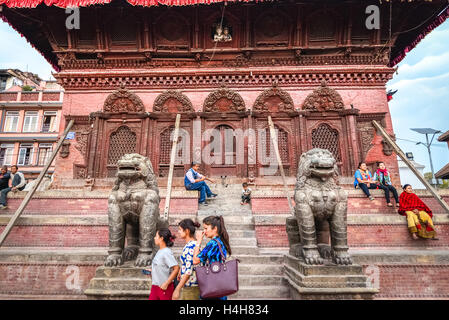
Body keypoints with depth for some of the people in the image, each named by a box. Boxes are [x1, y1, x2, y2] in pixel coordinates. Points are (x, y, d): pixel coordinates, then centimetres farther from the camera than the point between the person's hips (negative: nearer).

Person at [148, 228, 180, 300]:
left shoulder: (166, 252, -18)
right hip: (155, 286, 8)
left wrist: (166, 284, -21)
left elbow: (176, 268, -24)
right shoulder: (159, 251, 7)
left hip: (164, 288, -8)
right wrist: (151, 271, 9)